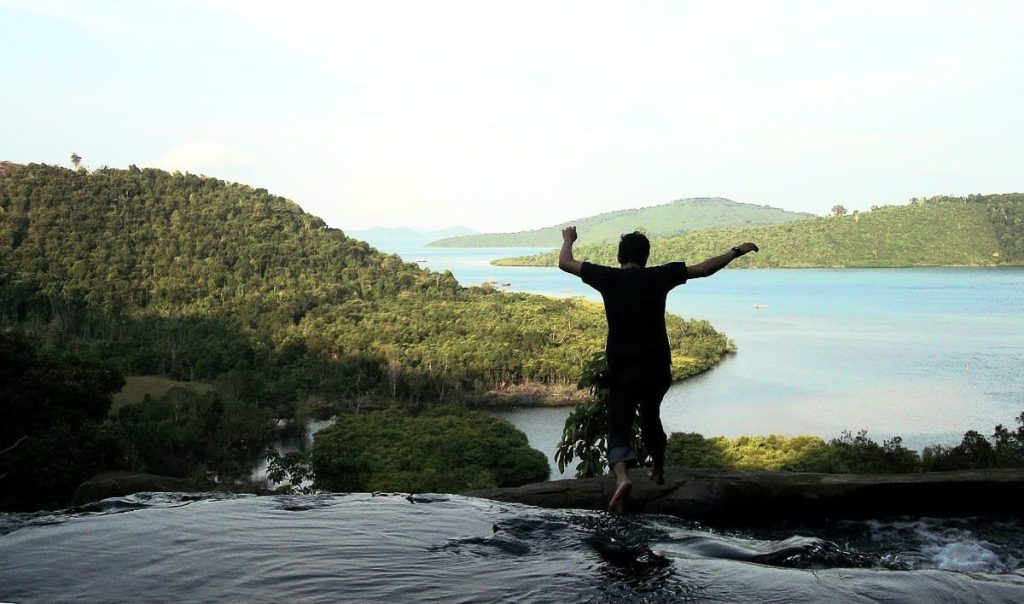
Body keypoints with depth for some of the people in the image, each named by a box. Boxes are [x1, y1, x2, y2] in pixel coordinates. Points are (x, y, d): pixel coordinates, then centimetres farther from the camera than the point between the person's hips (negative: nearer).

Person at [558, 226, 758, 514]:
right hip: (657, 368, 2)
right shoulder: (659, 277, 0)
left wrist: (568, 239, 25)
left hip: (622, 369, -2)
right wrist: (737, 251, 17)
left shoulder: (609, 278, -3)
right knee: (651, 418, 25)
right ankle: (659, 471, 43)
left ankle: (622, 476, -29)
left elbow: (565, 263, 5)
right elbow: (705, 268, 5)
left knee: (619, 427, -2)